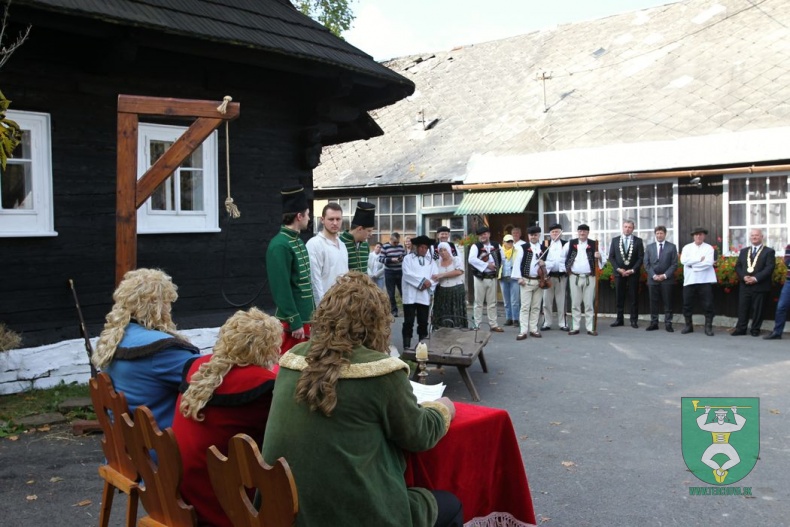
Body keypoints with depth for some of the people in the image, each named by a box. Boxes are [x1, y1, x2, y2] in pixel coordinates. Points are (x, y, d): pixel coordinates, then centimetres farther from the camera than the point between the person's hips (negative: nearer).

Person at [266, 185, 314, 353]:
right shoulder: (280, 246, -18)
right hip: (293, 320, -9)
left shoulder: (298, 241, 11)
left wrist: (313, 313, 16)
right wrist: (295, 322, -20)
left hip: (306, 317, 9)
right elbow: (282, 289, -21)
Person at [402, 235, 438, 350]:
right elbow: (407, 274, -11)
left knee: (423, 322, 8)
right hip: (410, 295, -3)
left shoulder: (430, 260, 14)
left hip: (424, 296, 4)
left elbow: (436, 276, 4)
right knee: (409, 322, -3)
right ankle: (407, 346, 0)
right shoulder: (408, 258, 3)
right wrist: (423, 281, -15)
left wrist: (428, 284, -14)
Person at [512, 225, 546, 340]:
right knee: (525, 306, -4)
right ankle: (523, 331, -5)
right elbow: (517, 263, -4)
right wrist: (519, 277, -11)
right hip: (526, 281, -3)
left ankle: (533, 329, 15)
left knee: (536, 307, 8)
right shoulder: (523, 248, -1)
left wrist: (544, 264, -9)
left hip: (539, 281, 3)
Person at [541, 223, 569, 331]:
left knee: (561, 301, 4)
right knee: (547, 301, 4)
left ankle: (563, 324, 10)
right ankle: (547, 323, 12)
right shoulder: (545, 243, 8)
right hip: (548, 275, 1)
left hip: (562, 275, -1)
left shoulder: (566, 243, 4)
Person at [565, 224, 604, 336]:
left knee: (589, 304, 2)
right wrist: (566, 269, 0)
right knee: (575, 303, 5)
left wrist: (599, 257, -18)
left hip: (589, 277, -1)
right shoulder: (571, 243, 5)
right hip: (574, 277, 1)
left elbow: (600, 261, 4)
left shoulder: (593, 244, 4)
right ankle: (575, 327, 10)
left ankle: (591, 328, 6)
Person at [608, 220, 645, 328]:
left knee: (634, 297, 1)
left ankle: (634, 320, 6)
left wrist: (632, 270, -11)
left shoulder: (638, 241, 3)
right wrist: (618, 269, -7)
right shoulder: (615, 240, 8)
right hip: (619, 272, 2)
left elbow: (641, 257, -1)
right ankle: (619, 319, 9)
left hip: (633, 273, -1)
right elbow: (611, 257, 5)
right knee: (619, 297, 4)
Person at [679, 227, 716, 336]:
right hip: (689, 280, 2)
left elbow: (708, 262, -13)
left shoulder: (709, 248, 3)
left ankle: (708, 327, 6)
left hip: (705, 280, -2)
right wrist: (700, 259, -11)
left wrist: (692, 264, -10)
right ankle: (688, 325, 19)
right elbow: (683, 260, -9)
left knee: (708, 305, -2)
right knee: (687, 304, 7)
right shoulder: (687, 247, 9)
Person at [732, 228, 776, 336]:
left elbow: (769, 268, -9)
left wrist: (756, 278, -18)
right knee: (742, 308, 4)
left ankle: (755, 330, 10)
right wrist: (744, 277, -8)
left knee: (757, 309, 1)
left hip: (760, 286, -4)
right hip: (745, 285, 4)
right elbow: (738, 266, 11)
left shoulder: (769, 251, 2)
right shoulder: (744, 251, 17)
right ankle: (740, 329, 8)